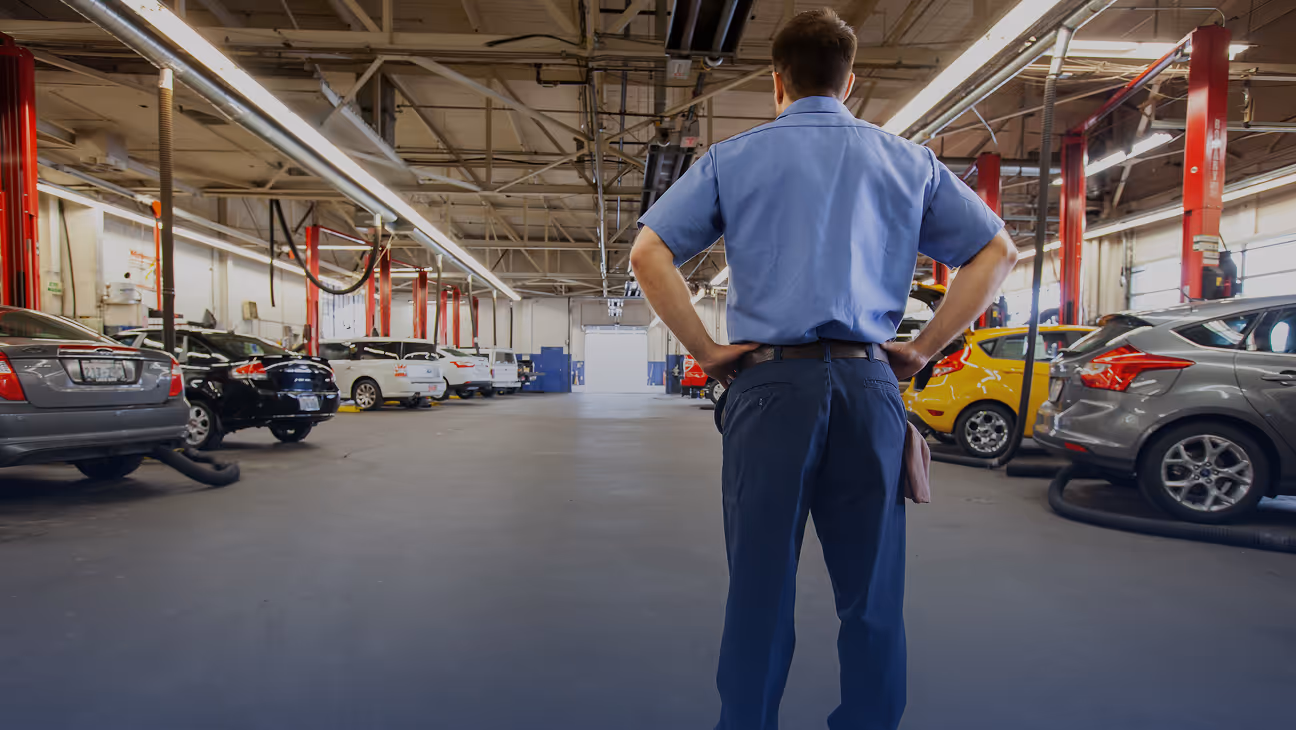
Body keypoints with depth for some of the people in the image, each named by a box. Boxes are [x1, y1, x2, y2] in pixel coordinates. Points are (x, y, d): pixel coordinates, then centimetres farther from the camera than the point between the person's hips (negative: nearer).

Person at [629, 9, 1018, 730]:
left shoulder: (733, 158, 9)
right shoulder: (908, 161, 15)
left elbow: (649, 253, -1)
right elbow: (998, 251, 14)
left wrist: (707, 349, 1)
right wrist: (923, 347, 10)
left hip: (769, 381, -1)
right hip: (869, 384, 2)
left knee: (760, 590, 6)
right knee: (873, 596, 11)